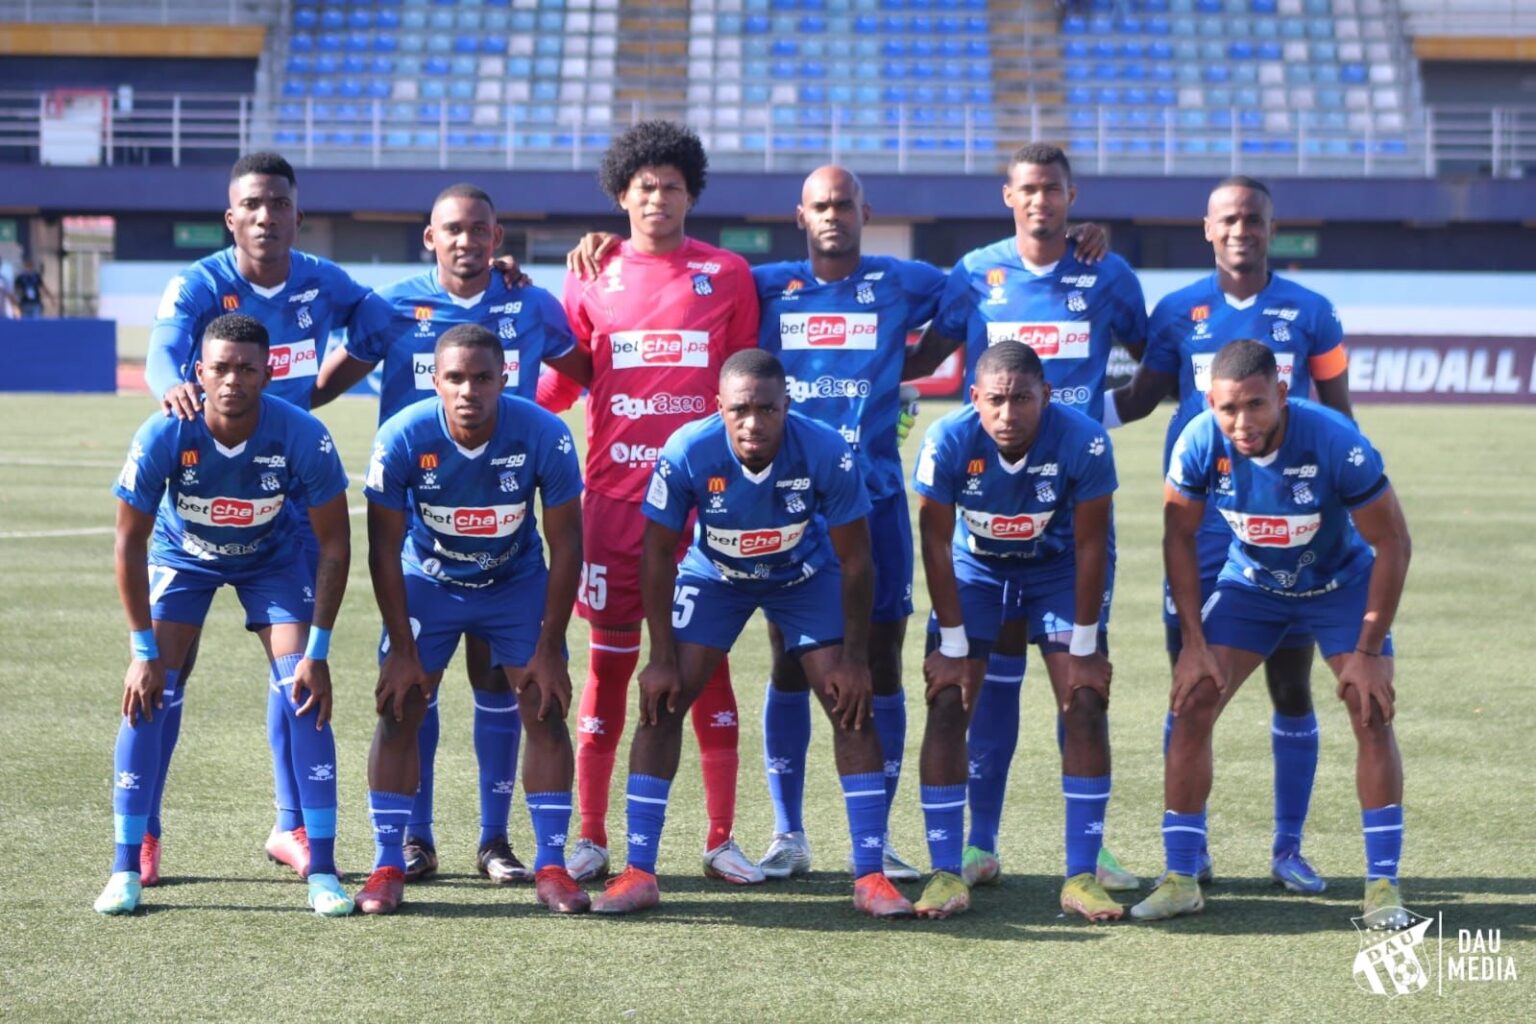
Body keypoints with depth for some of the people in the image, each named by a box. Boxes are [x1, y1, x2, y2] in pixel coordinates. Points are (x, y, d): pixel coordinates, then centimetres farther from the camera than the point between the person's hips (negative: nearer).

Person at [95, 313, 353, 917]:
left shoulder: (304, 437, -31)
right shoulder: (163, 436, -31)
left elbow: (333, 544, -19)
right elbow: (130, 541, -19)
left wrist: (318, 652, -22)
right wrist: (145, 650, -20)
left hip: (272, 558, 0)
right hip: (181, 556, 0)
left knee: (304, 690, -15)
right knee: (150, 695, -14)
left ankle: (323, 871, -8)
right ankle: (127, 868, -5)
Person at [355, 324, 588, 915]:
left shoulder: (544, 435, -26)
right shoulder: (403, 438, -26)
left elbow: (565, 545, -16)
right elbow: (385, 549, -15)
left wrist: (549, 651, -14)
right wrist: (403, 650, -15)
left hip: (518, 583, 0)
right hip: (428, 583, 0)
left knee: (546, 711, -7)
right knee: (399, 711, -8)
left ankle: (551, 866, 2)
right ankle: (387, 866, 1)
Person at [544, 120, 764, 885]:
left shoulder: (727, 274, 6)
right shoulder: (593, 276, 8)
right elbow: (558, 384, 11)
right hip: (614, 495, 0)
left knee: (708, 657, 1)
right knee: (610, 657, 3)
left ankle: (721, 838, 7)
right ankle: (591, 837, 9)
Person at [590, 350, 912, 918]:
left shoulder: (826, 453, -31)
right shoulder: (687, 454, -32)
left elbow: (854, 560, -18)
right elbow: (658, 555, -17)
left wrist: (855, 657, -15)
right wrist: (663, 657, -16)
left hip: (806, 575, 0)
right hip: (714, 574, 0)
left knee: (851, 704, -11)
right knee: (662, 701, -11)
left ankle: (870, 876, -3)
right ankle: (639, 873, -4)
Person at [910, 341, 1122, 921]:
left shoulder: (1084, 442, -31)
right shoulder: (948, 442, -30)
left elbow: (1090, 546, -19)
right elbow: (937, 544, -18)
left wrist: (1084, 647, -16)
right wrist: (953, 647, -16)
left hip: (1058, 568, 0)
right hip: (974, 568, 0)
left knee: (1086, 708, -11)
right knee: (947, 706, -11)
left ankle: (1082, 876, -4)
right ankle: (946, 873, -4)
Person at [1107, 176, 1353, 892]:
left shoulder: (1309, 313, 3)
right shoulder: (1178, 313, 4)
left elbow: (1339, 416, 9)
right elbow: (1143, 396, 14)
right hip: (1200, 525, 0)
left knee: (1291, 685, 2)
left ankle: (1289, 848, 11)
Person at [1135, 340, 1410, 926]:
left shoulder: (1336, 443, -34)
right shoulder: (1199, 443, -26)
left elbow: (1392, 543, -22)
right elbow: (1180, 536, -10)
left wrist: (1369, 651, -22)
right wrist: (1194, 644, -12)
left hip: (1341, 584, -2)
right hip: (1251, 585, 2)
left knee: (1372, 713, -15)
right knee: (1191, 707, -10)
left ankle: (1383, 885, -6)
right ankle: (1180, 879, 0)